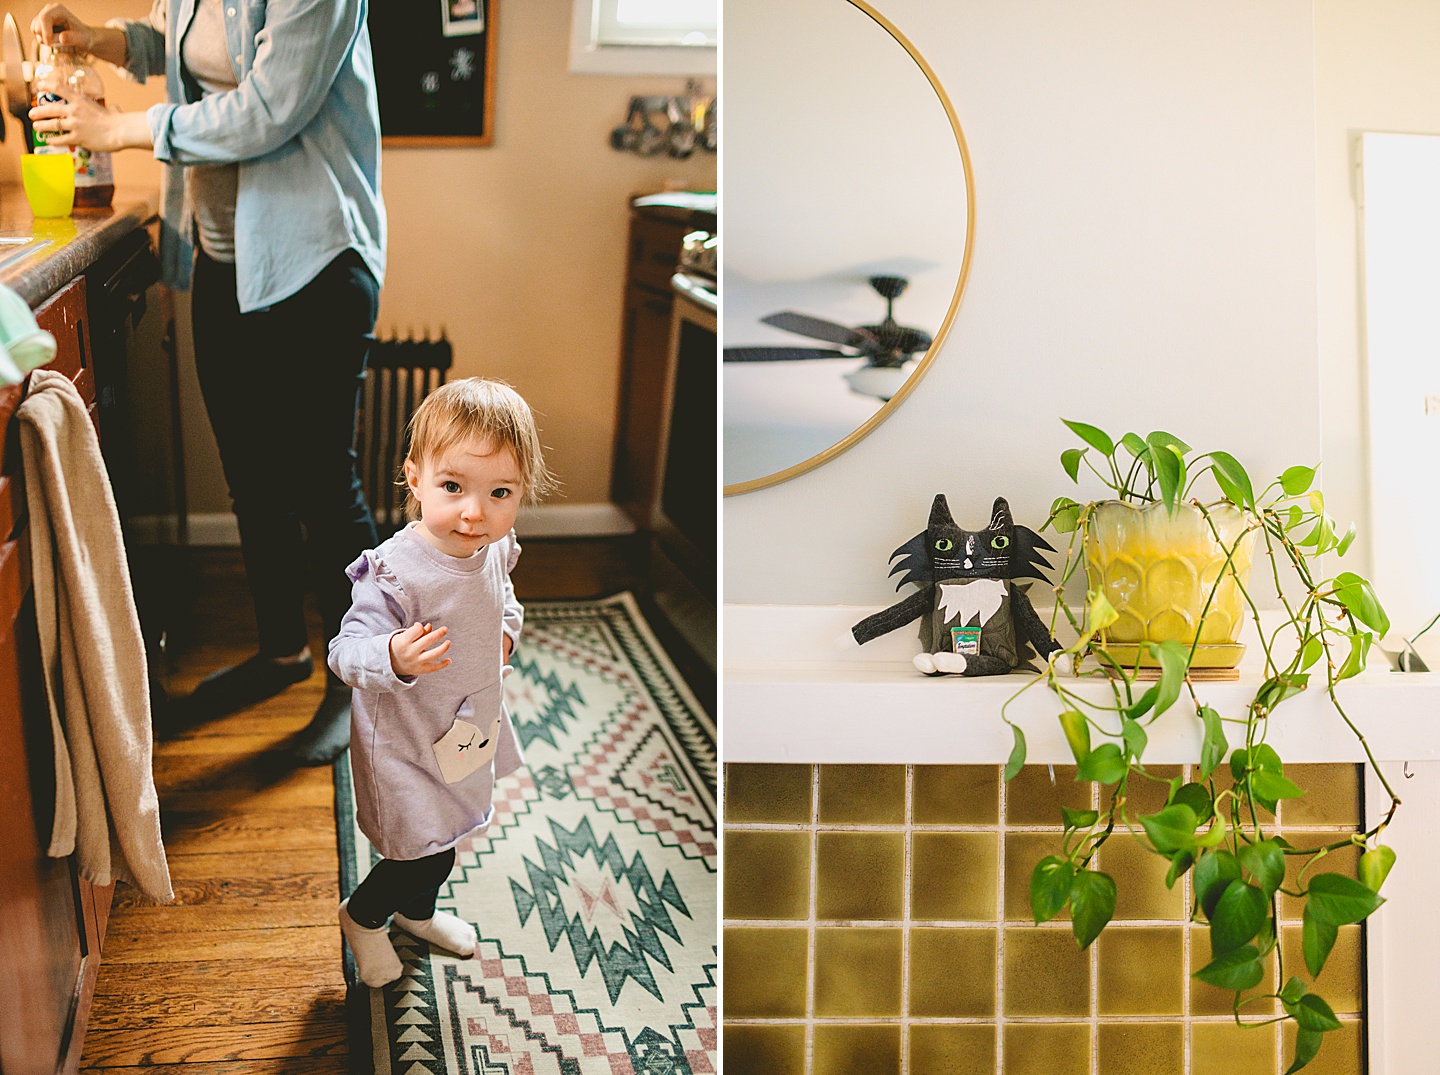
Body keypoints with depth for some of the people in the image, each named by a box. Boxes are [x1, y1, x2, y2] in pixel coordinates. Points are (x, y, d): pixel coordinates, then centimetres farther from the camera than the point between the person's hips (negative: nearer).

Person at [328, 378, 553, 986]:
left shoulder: (496, 549, -10)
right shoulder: (395, 572, -34)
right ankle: (361, 918, 33)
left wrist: (505, 630, -4)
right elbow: (347, 650, -33)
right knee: (426, 853, 2)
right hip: (405, 742, -7)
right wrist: (394, 659, -51)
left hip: (469, 728, 7)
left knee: (442, 843, 27)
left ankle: (416, 911, 56)